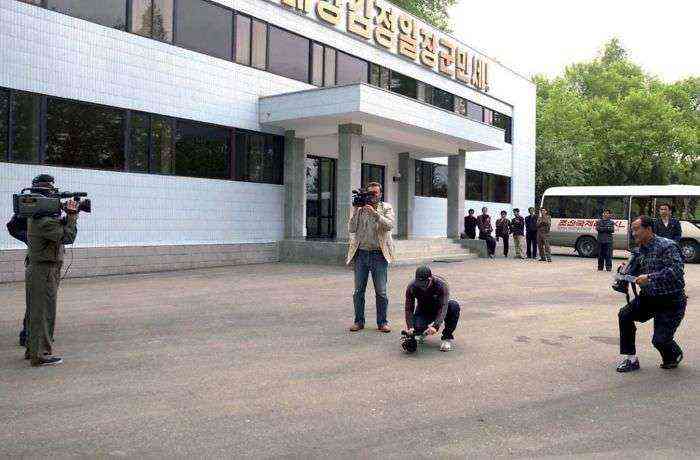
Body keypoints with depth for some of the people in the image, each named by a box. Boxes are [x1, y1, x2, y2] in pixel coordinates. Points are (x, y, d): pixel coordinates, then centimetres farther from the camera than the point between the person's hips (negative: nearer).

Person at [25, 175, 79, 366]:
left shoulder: (34, 217, 11)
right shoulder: (44, 221, -20)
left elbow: (60, 228, 14)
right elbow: (68, 236, -22)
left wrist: (68, 215, 1)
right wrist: (72, 214, -14)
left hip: (36, 269, 10)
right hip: (46, 270, -10)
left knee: (36, 312, 18)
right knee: (44, 313, -4)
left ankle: (32, 349, 28)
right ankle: (40, 355, 1)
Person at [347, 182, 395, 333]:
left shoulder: (386, 207, 6)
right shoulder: (358, 208, 10)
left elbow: (389, 225, -11)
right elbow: (352, 229, 0)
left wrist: (375, 213, -22)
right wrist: (356, 211, -10)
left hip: (379, 255, -2)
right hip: (361, 254, 2)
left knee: (381, 292, 1)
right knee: (358, 291, 6)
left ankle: (382, 322, 12)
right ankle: (359, 321, 17)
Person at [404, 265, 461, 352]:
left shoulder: (441, 284, -29)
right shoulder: (412, 287, -22)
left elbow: (443, 307, -36)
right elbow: (409, 309, -19)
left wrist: (436, 326, -50)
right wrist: (410, 327, -35)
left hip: (438, 309, -1)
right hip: (423, 311, 1)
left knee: (454, 306, -33)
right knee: (417, 328, -32)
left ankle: (447, 337, -16)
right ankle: (422, 332, 10)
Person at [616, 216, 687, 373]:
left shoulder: (667, 246, -17)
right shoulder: (641, 249, 9)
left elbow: (676, 271, -29)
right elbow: (639, 272, 19)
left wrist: (649, 278, -32)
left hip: (671, 300, -7)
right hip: (648, 297, 7)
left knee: (660, 340, -11)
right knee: (625, 314, -13)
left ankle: (674, 356, 28)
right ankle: (630, 359, -2)